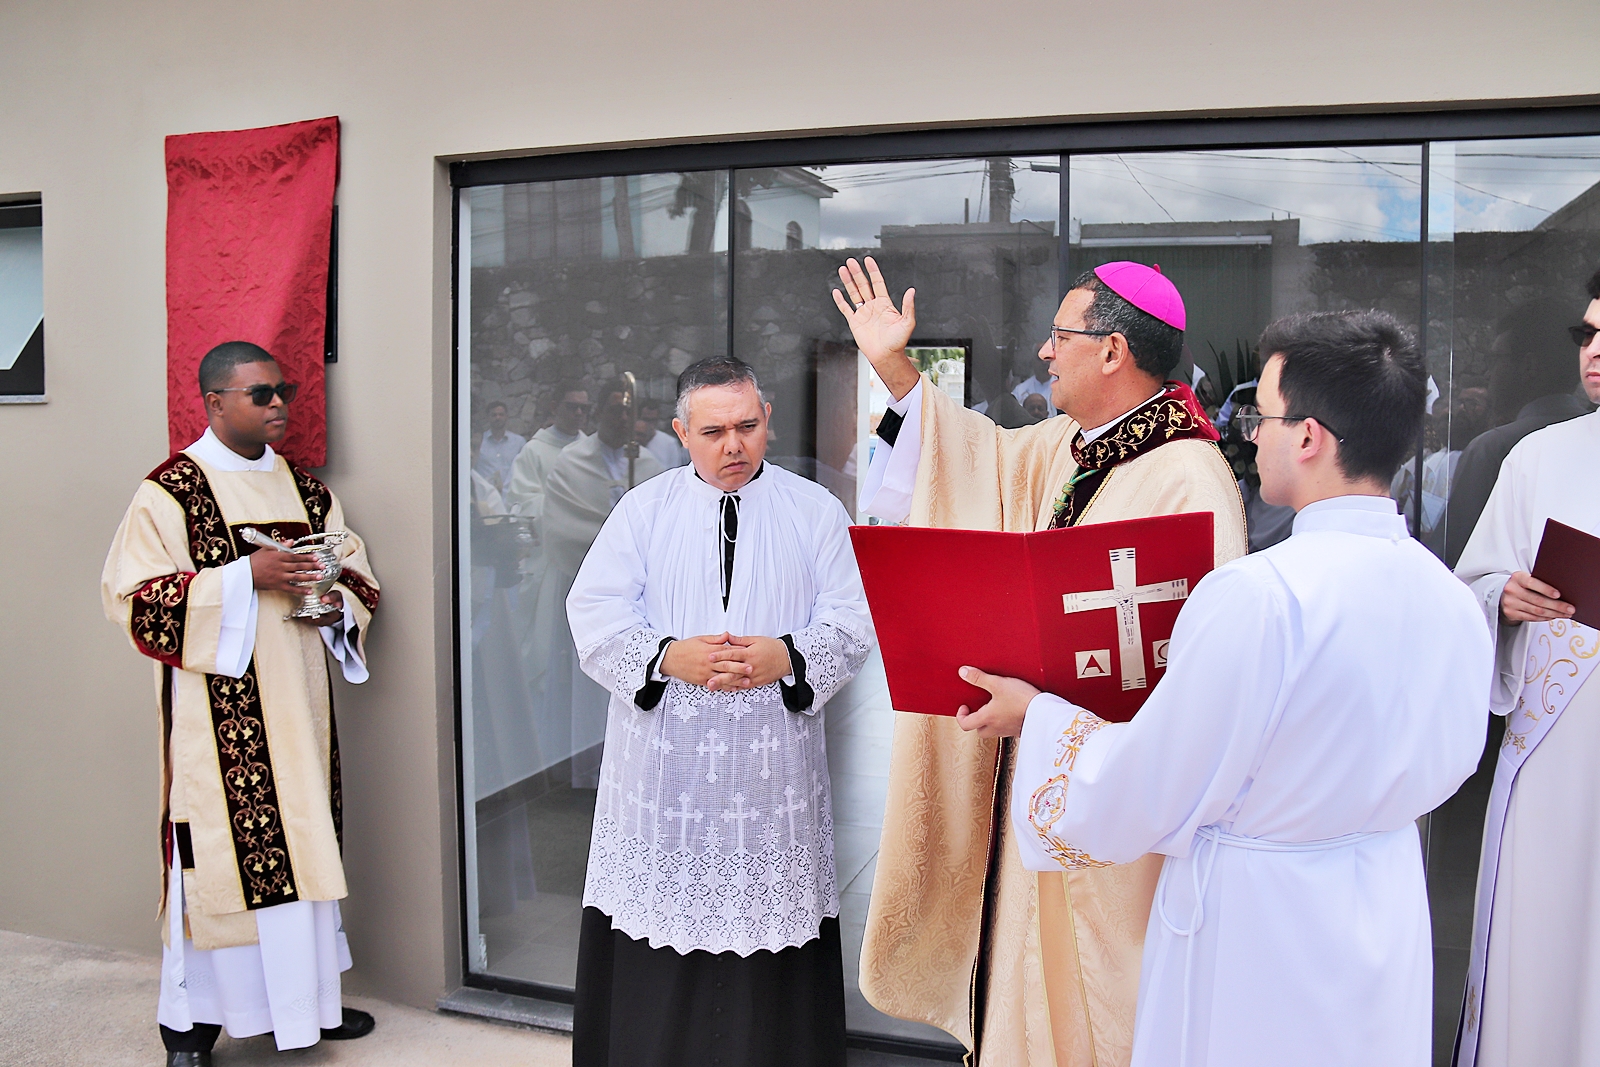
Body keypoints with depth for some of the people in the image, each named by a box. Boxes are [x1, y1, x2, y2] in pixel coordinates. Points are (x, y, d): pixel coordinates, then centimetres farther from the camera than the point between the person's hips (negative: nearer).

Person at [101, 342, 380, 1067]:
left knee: (303, 843, 12)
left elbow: (356, 574, 17)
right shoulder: (170, 492, -6)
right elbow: (132, 597, -12)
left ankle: (303, 995, 26)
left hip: (298, 705, 6)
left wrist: (335, 602, -6)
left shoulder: (304, 488, 12)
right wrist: (246, 577, -20)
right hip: (219, 714, -6)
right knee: (217, 850, -2)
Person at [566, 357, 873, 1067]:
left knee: (769, 932, 4)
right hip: (663, 763, 1)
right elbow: (594, 611, -1)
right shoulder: (643, 510, 7)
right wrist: (668, 657, -17)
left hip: (774, 763, 0)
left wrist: (785, 656, -18)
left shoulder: (815, 510, 7)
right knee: (656, 931, 4)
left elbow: (852, 621, 1)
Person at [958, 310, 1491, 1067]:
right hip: (1388, 907, 7)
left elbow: (1141, 799, -19)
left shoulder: (1257, 595, -27)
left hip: (1256, 925, -7)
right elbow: (1445, 768, 10)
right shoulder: (1454, 600, -5)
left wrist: (1037, 715, -4)